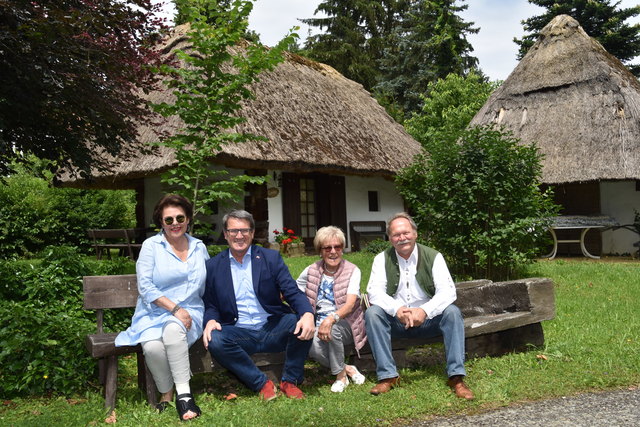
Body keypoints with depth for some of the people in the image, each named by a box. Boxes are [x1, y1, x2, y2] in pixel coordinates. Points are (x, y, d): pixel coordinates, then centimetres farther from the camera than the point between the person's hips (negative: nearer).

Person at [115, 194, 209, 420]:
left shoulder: (199, 247, 13)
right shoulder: (151, 246, 2)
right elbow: (145, 286, -7)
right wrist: (174, 308, -16)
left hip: (188, 315, 1)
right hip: (154, 314, -1)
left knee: (173, 329, -35)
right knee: (153, 347, -33)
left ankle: (183, 394, -27)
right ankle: (166, 394, -6)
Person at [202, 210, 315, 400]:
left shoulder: (271, 257, 5)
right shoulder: (213, 266, 7)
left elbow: (293, 292, -3)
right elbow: (210, 306, 10)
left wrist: (308, 314, -25)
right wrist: (210, 321, -16)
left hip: (272, 328, 0)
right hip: (238, 333, 0)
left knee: (302, 323, -27)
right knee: (214, 340, -30)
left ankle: (290, 381, -6)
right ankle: (261, 383, -11)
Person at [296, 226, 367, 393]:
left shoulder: (352, 271, -3)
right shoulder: (311, 271, 6)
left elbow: (350, 303, -17)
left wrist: (331, 319, -36)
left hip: (345, 324, -2)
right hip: (319, 324, 2)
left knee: (333, 327, -37)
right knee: (312, 347, -32)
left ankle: (340, 375, -13)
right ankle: (348, 369, -7)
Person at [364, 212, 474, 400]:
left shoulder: (433, 256, -2)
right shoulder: (382, 259, 1)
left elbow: (447, 291, -13)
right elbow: (375, 291, -11)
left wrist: (424, 311, -31)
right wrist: (397, 309, -31)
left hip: (428, 318, 0)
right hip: (396, 321, 1)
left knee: (452, 312, -27)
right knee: (372, 313, -27)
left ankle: (456, 376, -23)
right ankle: (387, 376, -23)